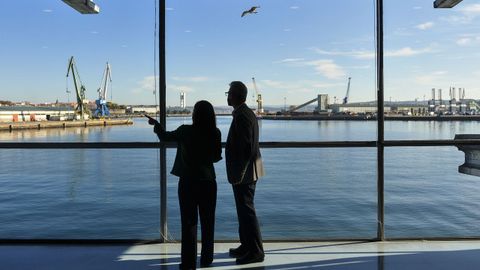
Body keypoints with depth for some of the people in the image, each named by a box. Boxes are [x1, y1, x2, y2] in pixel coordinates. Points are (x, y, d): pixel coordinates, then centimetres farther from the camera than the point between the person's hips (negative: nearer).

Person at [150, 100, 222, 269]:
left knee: (189, 222, 6)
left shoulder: (185, 131, -12)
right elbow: (217, 157, 4)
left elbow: (165, 137, 5)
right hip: (208, 182, 2)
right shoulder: (215, 133, -7)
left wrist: (156, 124, 23)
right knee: (207, 222, 13)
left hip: (188, 182, -2)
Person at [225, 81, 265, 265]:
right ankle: (246, 246, 30)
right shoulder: (247, 113, 13)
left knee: (246, 211, -2)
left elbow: (246, 148, -23)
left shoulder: (242, 116, -18)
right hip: (247, 172, 10)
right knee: (244, 210, 18)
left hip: (244, 173, -10)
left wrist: (239, 173, -19)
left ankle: (256, 252, 8)